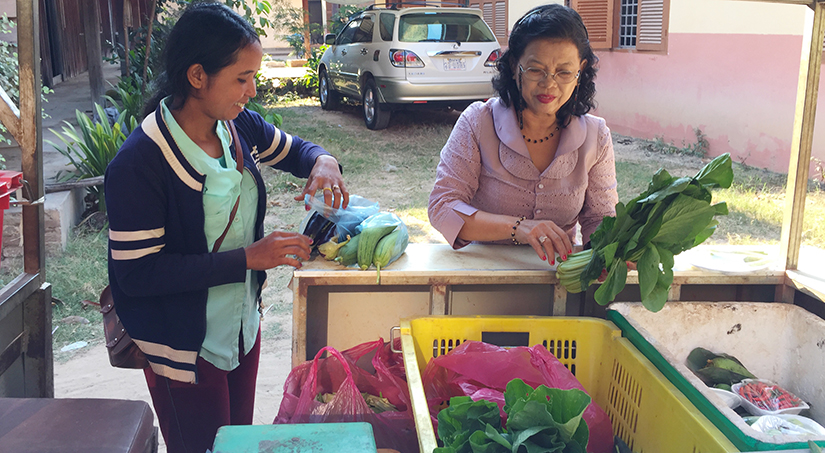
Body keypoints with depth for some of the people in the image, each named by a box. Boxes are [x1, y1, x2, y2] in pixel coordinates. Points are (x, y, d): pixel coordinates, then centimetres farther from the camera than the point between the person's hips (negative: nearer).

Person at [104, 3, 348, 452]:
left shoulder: (239, 126, -4)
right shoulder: (139, 163, -25)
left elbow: (293, 149, 16)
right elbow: (137, 272, -25)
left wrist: (323, 161, -10)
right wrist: (247, 257, -27)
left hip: (244, 327, 7)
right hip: (186, 350, -7)